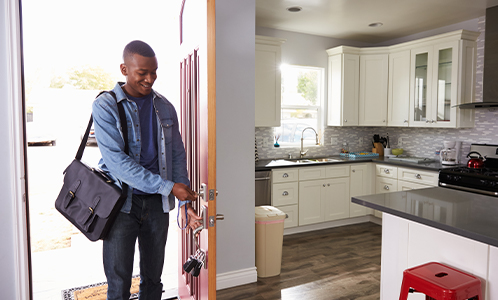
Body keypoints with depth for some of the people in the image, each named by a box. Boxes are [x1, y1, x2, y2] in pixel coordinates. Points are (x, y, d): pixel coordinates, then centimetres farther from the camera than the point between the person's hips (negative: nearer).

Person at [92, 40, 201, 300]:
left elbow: (177, 156, 7)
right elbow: (116, 162, -17)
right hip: (122, 202, -3)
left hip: (157, 203, 4)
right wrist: (168, 187, -20)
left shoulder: (165, 107, 6)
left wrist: (185, 201, -3)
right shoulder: (105, 106, -8)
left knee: (153, 278, 15)